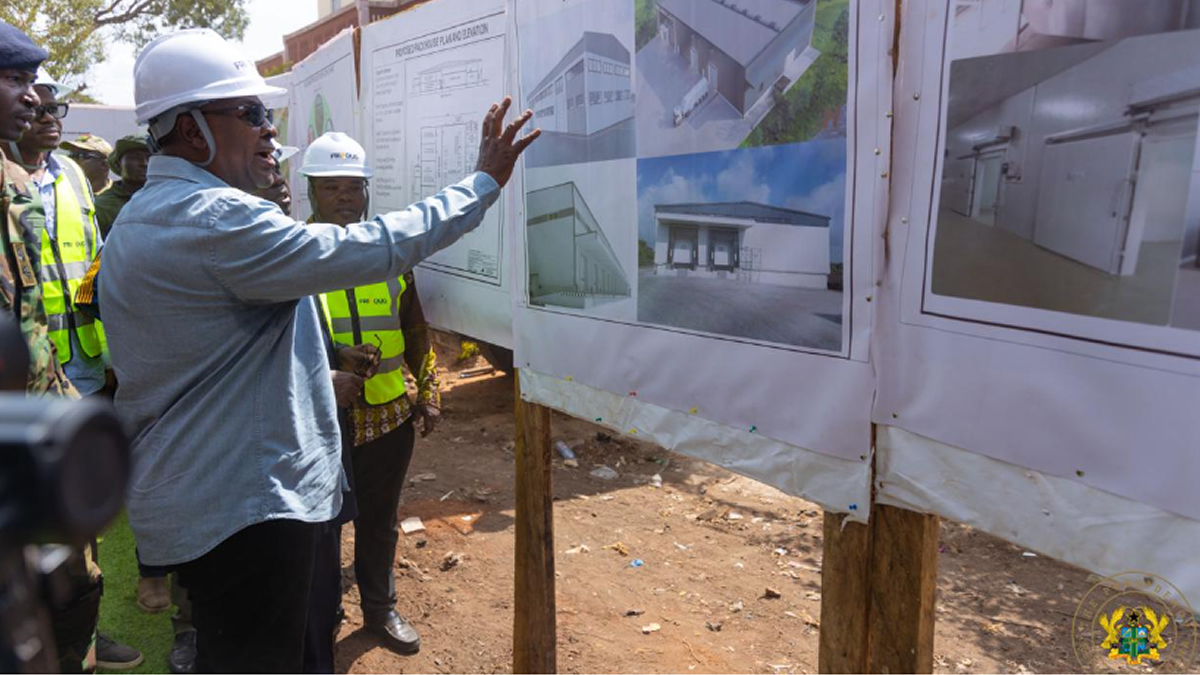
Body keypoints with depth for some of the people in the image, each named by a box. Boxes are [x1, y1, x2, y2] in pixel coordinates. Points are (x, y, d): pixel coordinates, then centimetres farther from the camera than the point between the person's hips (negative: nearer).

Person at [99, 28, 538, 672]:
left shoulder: (139, 216, 14)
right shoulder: (216, 218, -22)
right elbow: (370, 249, -26)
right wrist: (484, 182, -17)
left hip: (183, 495, 11)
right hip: (245, 504, -11)